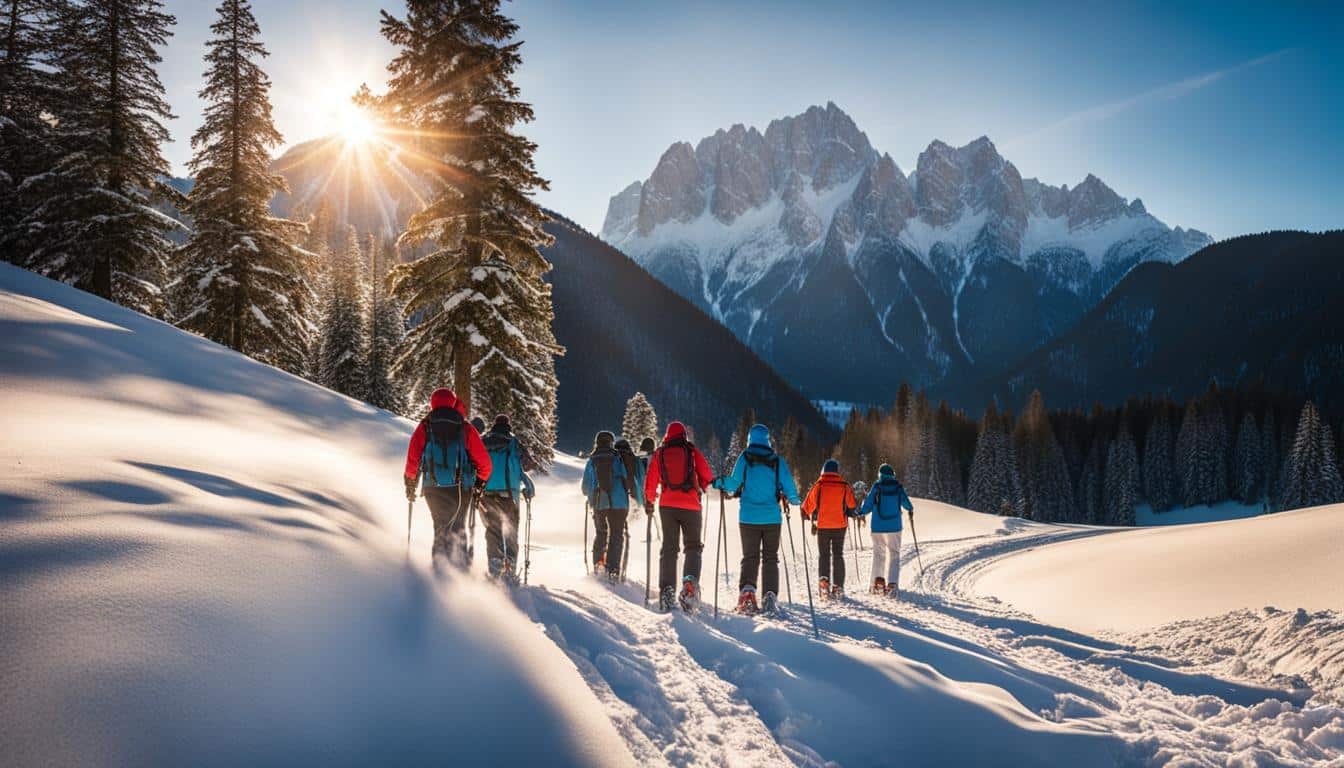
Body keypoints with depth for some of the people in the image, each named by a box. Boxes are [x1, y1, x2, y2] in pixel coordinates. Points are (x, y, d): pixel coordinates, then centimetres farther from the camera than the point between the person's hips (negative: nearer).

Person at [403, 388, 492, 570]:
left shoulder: (424, 426, 4)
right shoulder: (465, 428, 2)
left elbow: (412, 459, 0)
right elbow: (484, 461, 0)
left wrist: (411, 484, 14)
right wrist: (480, 483, 15)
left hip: (433, 488, 0)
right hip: (461, 488, 0)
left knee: (441, 528, 12)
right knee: (458, 529, 14)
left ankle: (441, 569, 0)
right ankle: (459, 566, 4)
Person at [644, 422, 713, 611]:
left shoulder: (659, 454, 7)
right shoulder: (692, 452, 3)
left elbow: (650, 482, 6)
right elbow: (708, 478, 3)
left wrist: (649, 502, 20)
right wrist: (700, 488, 25)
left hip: (667, 505, 1)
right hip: (691, 505, -1)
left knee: (669, 548, 8)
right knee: (693, 546, 8)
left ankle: (666, 589, -3)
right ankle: (690, 581, -15)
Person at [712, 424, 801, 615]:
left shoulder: (745, 458, -1)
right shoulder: (777, 461, 3)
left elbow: (735, 483, -8)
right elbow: (789, 488, 1)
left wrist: (720, 483, 10)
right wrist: (794, 499, 21)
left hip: (748, 517, 0)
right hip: (772, 518, 0)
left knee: (750, 557, 7)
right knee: (770, 558, 9)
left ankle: (747, 591, -14)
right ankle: (770, 596, -3)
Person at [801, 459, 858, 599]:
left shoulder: (818, 485, -6)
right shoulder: (844, 486, -3)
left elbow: (808, 505, -3)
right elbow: (852, 506, 3)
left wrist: (807, 516, 16)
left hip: (822, 525, -1)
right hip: (840, 525, 1)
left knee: (823, 554, 8)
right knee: (838, 555, 10)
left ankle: (824, 581, -12)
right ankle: (838, 586, 7)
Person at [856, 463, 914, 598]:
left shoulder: (876, 487, -5)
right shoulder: (898, 487, -1)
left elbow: (867, 507, -5)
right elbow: (907, 504, 10)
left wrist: (860, 512, 16)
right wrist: (911, 510, 33)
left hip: (878, 527, 0)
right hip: (894, 527, 0)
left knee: (878, 554, 16)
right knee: (894, 556, 4)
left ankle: (878, 580, 7)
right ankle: (892, 584, -10)